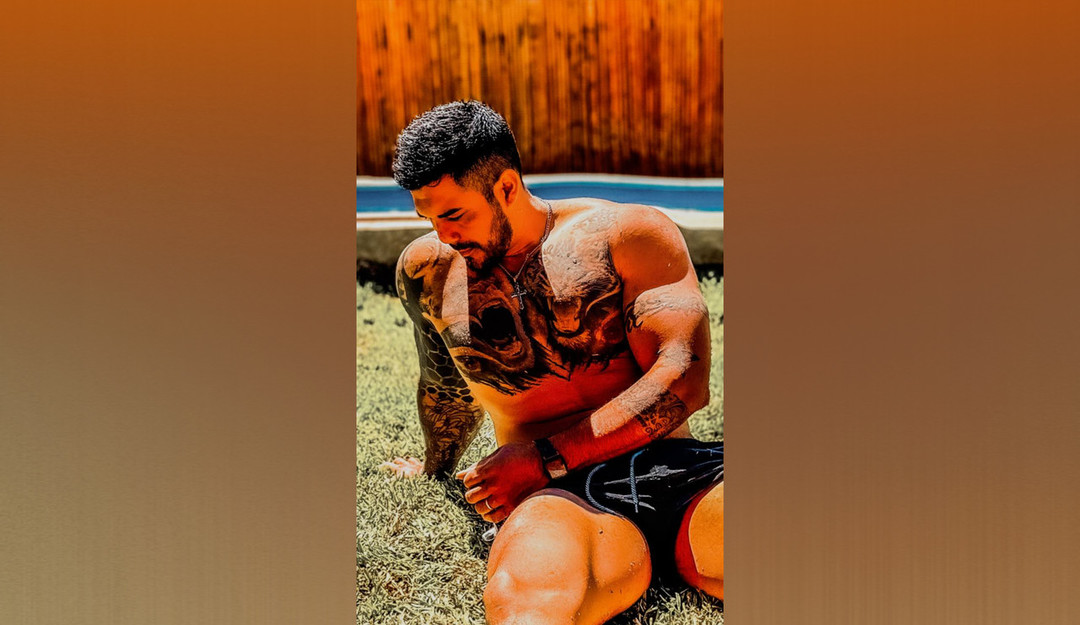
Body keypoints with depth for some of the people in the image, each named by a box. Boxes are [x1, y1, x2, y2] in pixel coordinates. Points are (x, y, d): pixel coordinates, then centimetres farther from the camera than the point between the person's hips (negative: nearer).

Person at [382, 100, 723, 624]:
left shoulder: (630, 233, 4)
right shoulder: (427, 270, 15)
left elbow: (685, 378, -6)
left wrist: (545, 459, -10)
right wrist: (437, 468, 51)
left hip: (683, 469, 0)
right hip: (560, 499, 1)